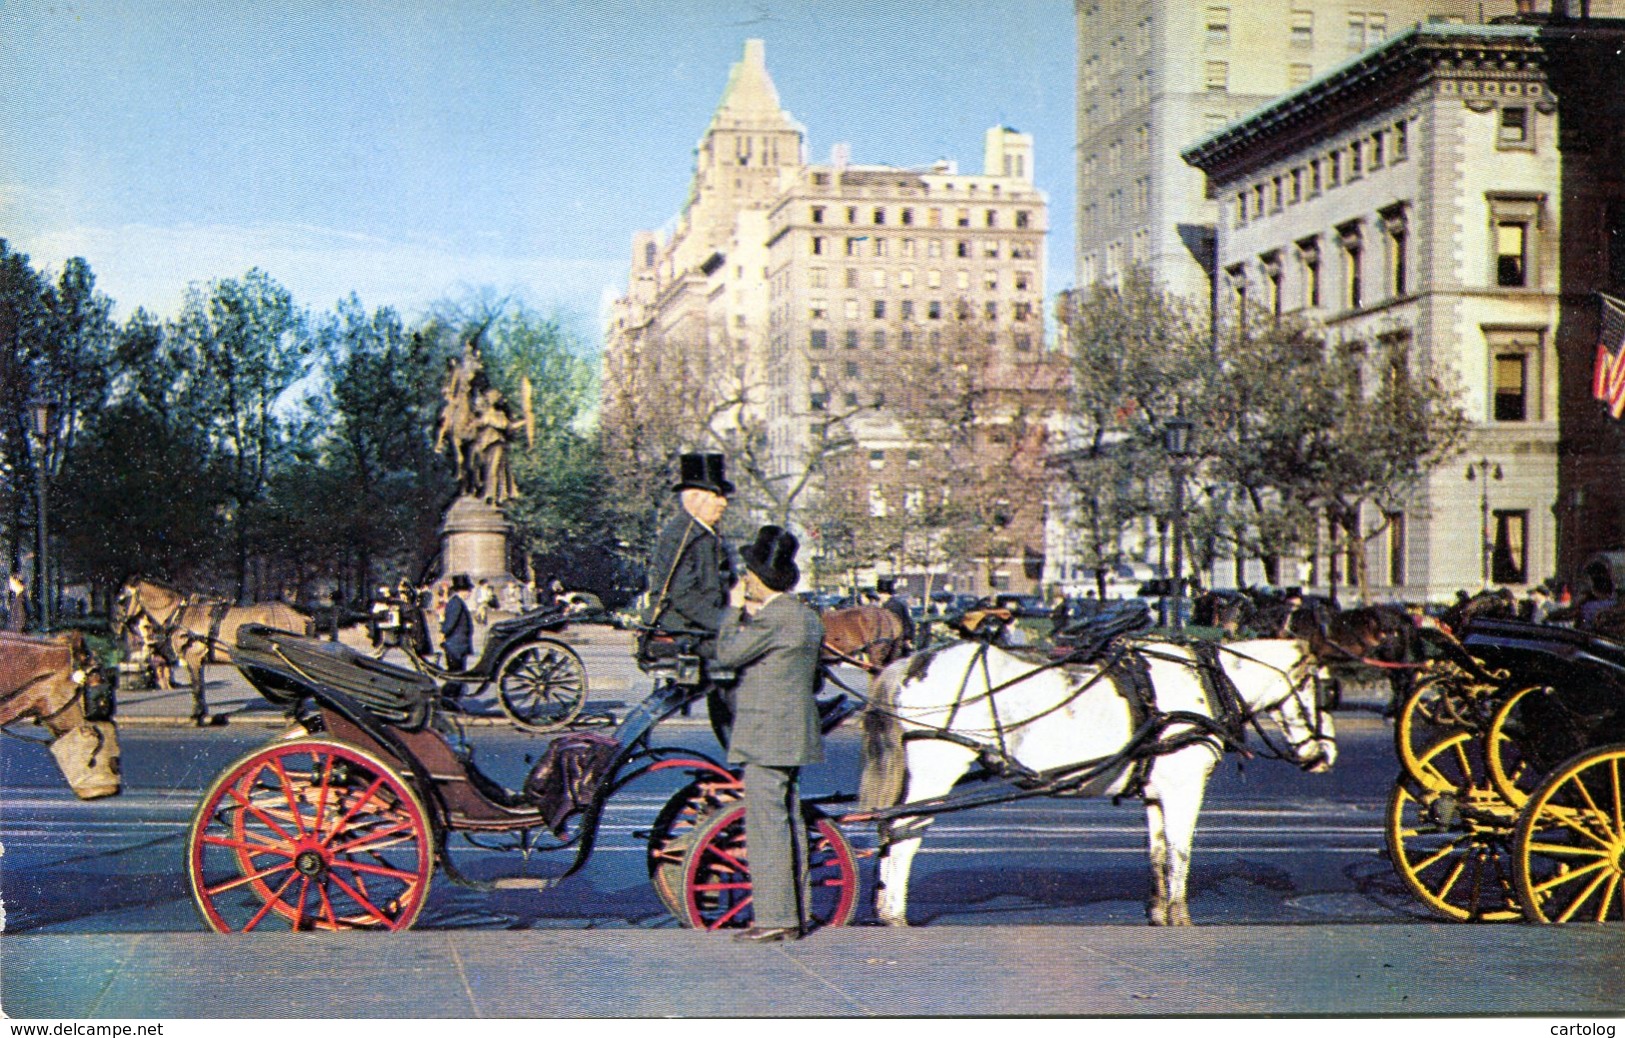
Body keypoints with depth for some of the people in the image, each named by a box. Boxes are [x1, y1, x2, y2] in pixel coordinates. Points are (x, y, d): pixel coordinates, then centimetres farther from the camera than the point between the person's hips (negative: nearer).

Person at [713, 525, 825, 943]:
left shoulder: (774, 617, -16)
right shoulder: (807, 616, 15)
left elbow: (728, 652, -16)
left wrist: (735, 610, -3)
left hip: (766, 736, -10)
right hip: (793, 735, 10)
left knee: (767, 823, -7)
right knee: (790, 821, 12)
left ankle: (774, 917, -7)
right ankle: (794, 915, 17)